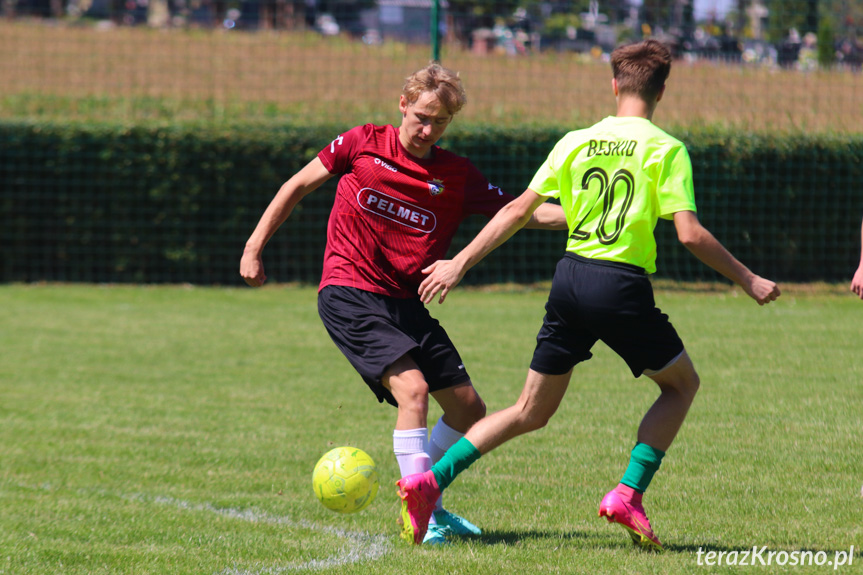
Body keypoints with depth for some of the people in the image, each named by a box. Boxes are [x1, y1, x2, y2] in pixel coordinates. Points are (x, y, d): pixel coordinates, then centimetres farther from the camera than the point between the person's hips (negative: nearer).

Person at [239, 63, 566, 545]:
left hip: (405, 303, 5)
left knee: (468, 409, 3)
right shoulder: (363, 144, -2)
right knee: (412, 387, -24)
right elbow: (299, 186, 8)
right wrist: (255, 246, 5)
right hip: (349, 293, -5)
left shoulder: (458, 176, 5)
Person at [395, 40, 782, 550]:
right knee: (682, 384, 19)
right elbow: (690, 234, -11)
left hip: (571, 278, 5)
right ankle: (628, 495, 5)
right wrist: (748, 280, -1)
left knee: (532, 411, 15)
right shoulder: (666, 150, -4)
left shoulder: (576, 142, 8)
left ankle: (430, 480, 2)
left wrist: (460, 263, 11)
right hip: (623, 285, -5)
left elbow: (519, 210, 6)